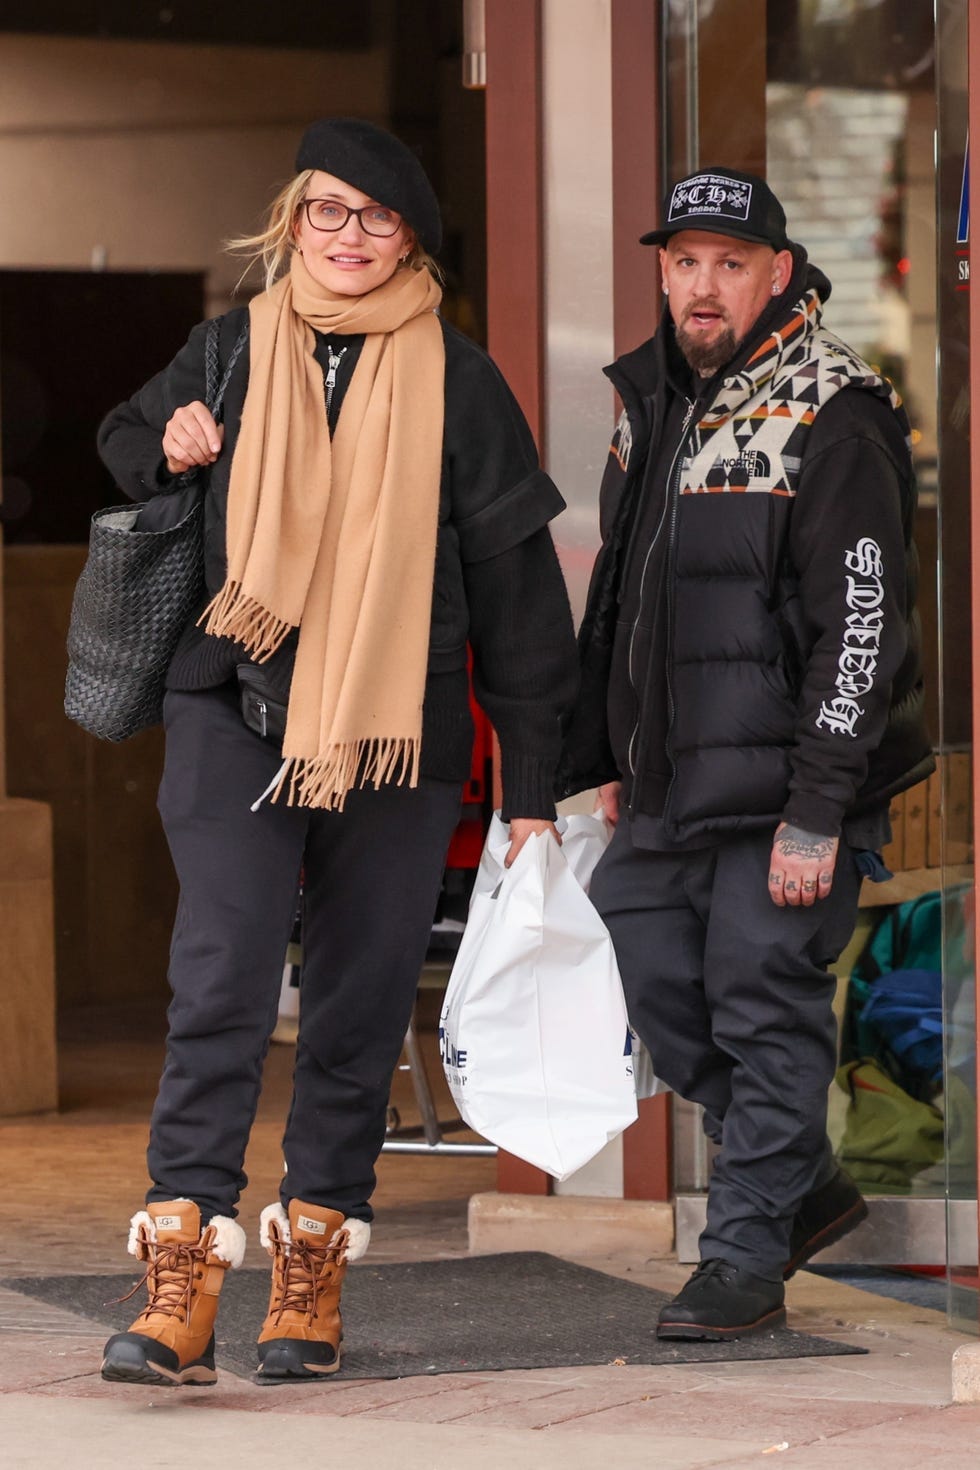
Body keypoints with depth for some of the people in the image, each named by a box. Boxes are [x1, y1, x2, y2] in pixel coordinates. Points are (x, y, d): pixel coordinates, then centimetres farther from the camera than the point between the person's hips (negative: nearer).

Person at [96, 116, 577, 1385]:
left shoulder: (456, 382, 4)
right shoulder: (229, 352, 8)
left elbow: (515, 579, 7)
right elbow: (124, 445, 25)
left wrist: (531, 779, 6)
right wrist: (164, 449, -1)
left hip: (397, 732, 1)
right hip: (235, 712, 0)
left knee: (363, 996, 3)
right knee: (223, 971, -13)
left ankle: (313, 1265, 14)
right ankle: (181, 1275, -17)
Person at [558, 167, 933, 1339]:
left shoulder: (834, 422, -13)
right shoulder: (651, 408, 12)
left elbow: (862, 627, -17)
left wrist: (816, 814, -20)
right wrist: (610, 757, 21)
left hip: (785, 784, -8)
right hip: (673, 781, 8)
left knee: (766, 1007, -4)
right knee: (664, 995, 11)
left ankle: (746, 1256, 4)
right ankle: (806, 1187, 28)